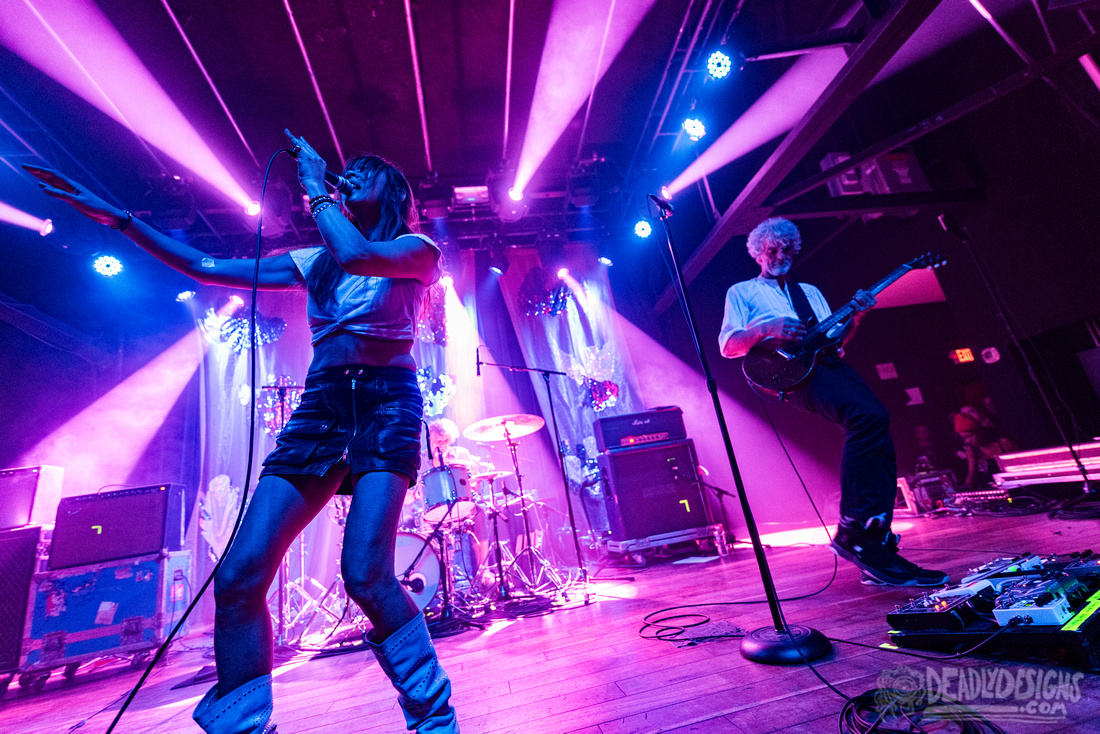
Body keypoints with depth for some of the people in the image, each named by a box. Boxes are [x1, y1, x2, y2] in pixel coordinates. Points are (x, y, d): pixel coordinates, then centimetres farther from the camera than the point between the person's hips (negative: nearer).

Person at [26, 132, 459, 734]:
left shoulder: (417, 251, 7)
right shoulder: (315, 260, 23)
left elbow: (357, 256, -15)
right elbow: (204, 267, 24)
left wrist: (314, 188, 0)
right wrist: (116, 217, 18)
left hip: (386, 402, -5)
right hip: (319, 407, 6)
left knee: (365, 573, -19)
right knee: (239, 574, -6)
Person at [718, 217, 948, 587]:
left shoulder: (810, 291, 33)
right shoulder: (742, 291, 17)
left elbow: (834, 338, 23)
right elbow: (728, 346, 3)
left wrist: (855, 317, 3)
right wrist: (767, 328, -13)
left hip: (829, 363, 6)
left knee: (881, 445, -11)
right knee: (869, 415, -29)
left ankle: (876, 552, -3)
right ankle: (852, 532, -22)